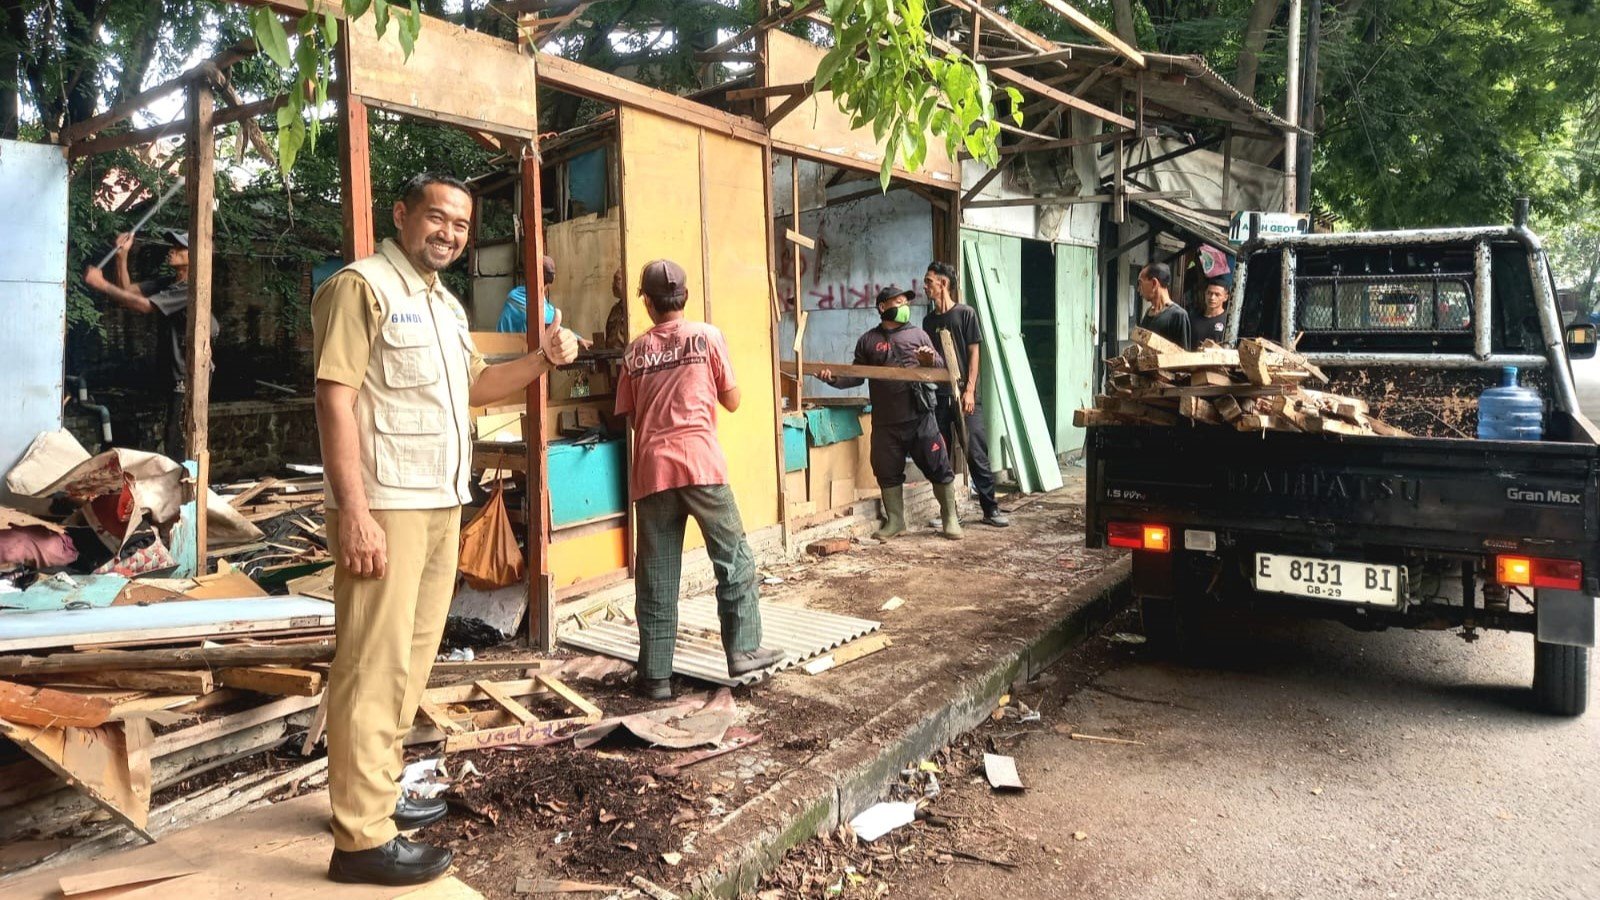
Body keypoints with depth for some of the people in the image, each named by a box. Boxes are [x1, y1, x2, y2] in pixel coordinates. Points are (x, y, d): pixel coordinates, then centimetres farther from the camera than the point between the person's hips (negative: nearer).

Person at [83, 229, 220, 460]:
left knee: (178, 444, -9)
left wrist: (102, 284, -21)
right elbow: (127, 291, 7)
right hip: (177, 374, 10)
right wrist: (122, 254, -2)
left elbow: (143, 305, -23)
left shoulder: (190, 289, -18)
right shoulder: (167, 282, 11)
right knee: (172, 441, 17)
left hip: (189, 378, -10)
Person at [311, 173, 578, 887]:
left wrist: (542, 359, 10)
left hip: (442, 504, 9)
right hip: (386, 507, -9)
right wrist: (353, 510, -23)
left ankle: (379, 792, 28)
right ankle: (362, 837, 1)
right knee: (374, 667, -6)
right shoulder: (362, 285, -9)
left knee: (412, 658, 15)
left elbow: (472, 385, 27)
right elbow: (335, 398, -16)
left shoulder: (445, 302, 18)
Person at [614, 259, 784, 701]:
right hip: (700, 462, -2)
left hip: (650, 469, 3)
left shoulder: (635, 350, 10)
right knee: (733, 557, 12)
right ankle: (743, 649, 11)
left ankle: (656, 676, 10)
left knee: (656, 574, 6)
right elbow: (732, 400, 7)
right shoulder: (707, 336, 4)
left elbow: (630, 414, 14)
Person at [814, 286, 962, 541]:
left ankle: (950, 519, 13)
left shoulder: (918, 334, 10)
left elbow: (941, 368, 11)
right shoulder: (868, 340, 10)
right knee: (888, 473, 7)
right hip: (885, 422, 1)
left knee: (939, 468, 1)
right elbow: (857, 375, 11)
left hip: (920, 417, 0)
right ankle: (895, 520, 22)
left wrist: (932, 360, -11)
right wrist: (833, 378, -6)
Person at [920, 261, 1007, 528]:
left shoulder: (965, 313, -1)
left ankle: (990, 509, 2)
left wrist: (969, 390, -11)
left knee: (977, 453, -5)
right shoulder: (929, 320, 14)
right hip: (938, 395, 5)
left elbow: (974, 353, -5)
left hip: (963, 396, -5)